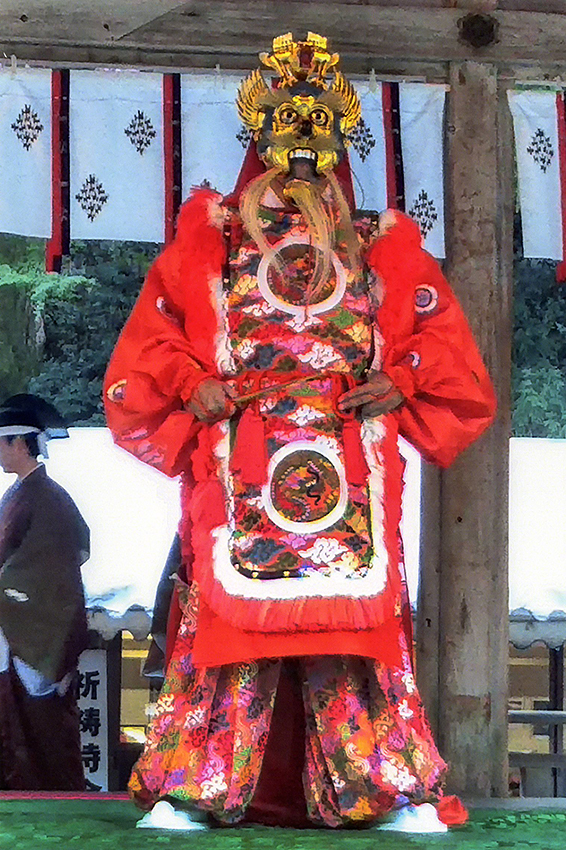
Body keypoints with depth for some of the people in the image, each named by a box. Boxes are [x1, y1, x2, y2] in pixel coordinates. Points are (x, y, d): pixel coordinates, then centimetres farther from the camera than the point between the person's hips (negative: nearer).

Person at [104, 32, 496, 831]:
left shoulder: (380, 247, 16)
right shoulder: (211, 238, 13)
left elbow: (440, 343, 14)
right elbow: (151, 345, 10)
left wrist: (399, 385, -3)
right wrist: (193, 389, -7)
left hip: (351, 461, 1)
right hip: (240, 459, -1)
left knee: (357, 608, -6)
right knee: (230, 608, -8)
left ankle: (398, 792, -3)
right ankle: (190, 789, -5)